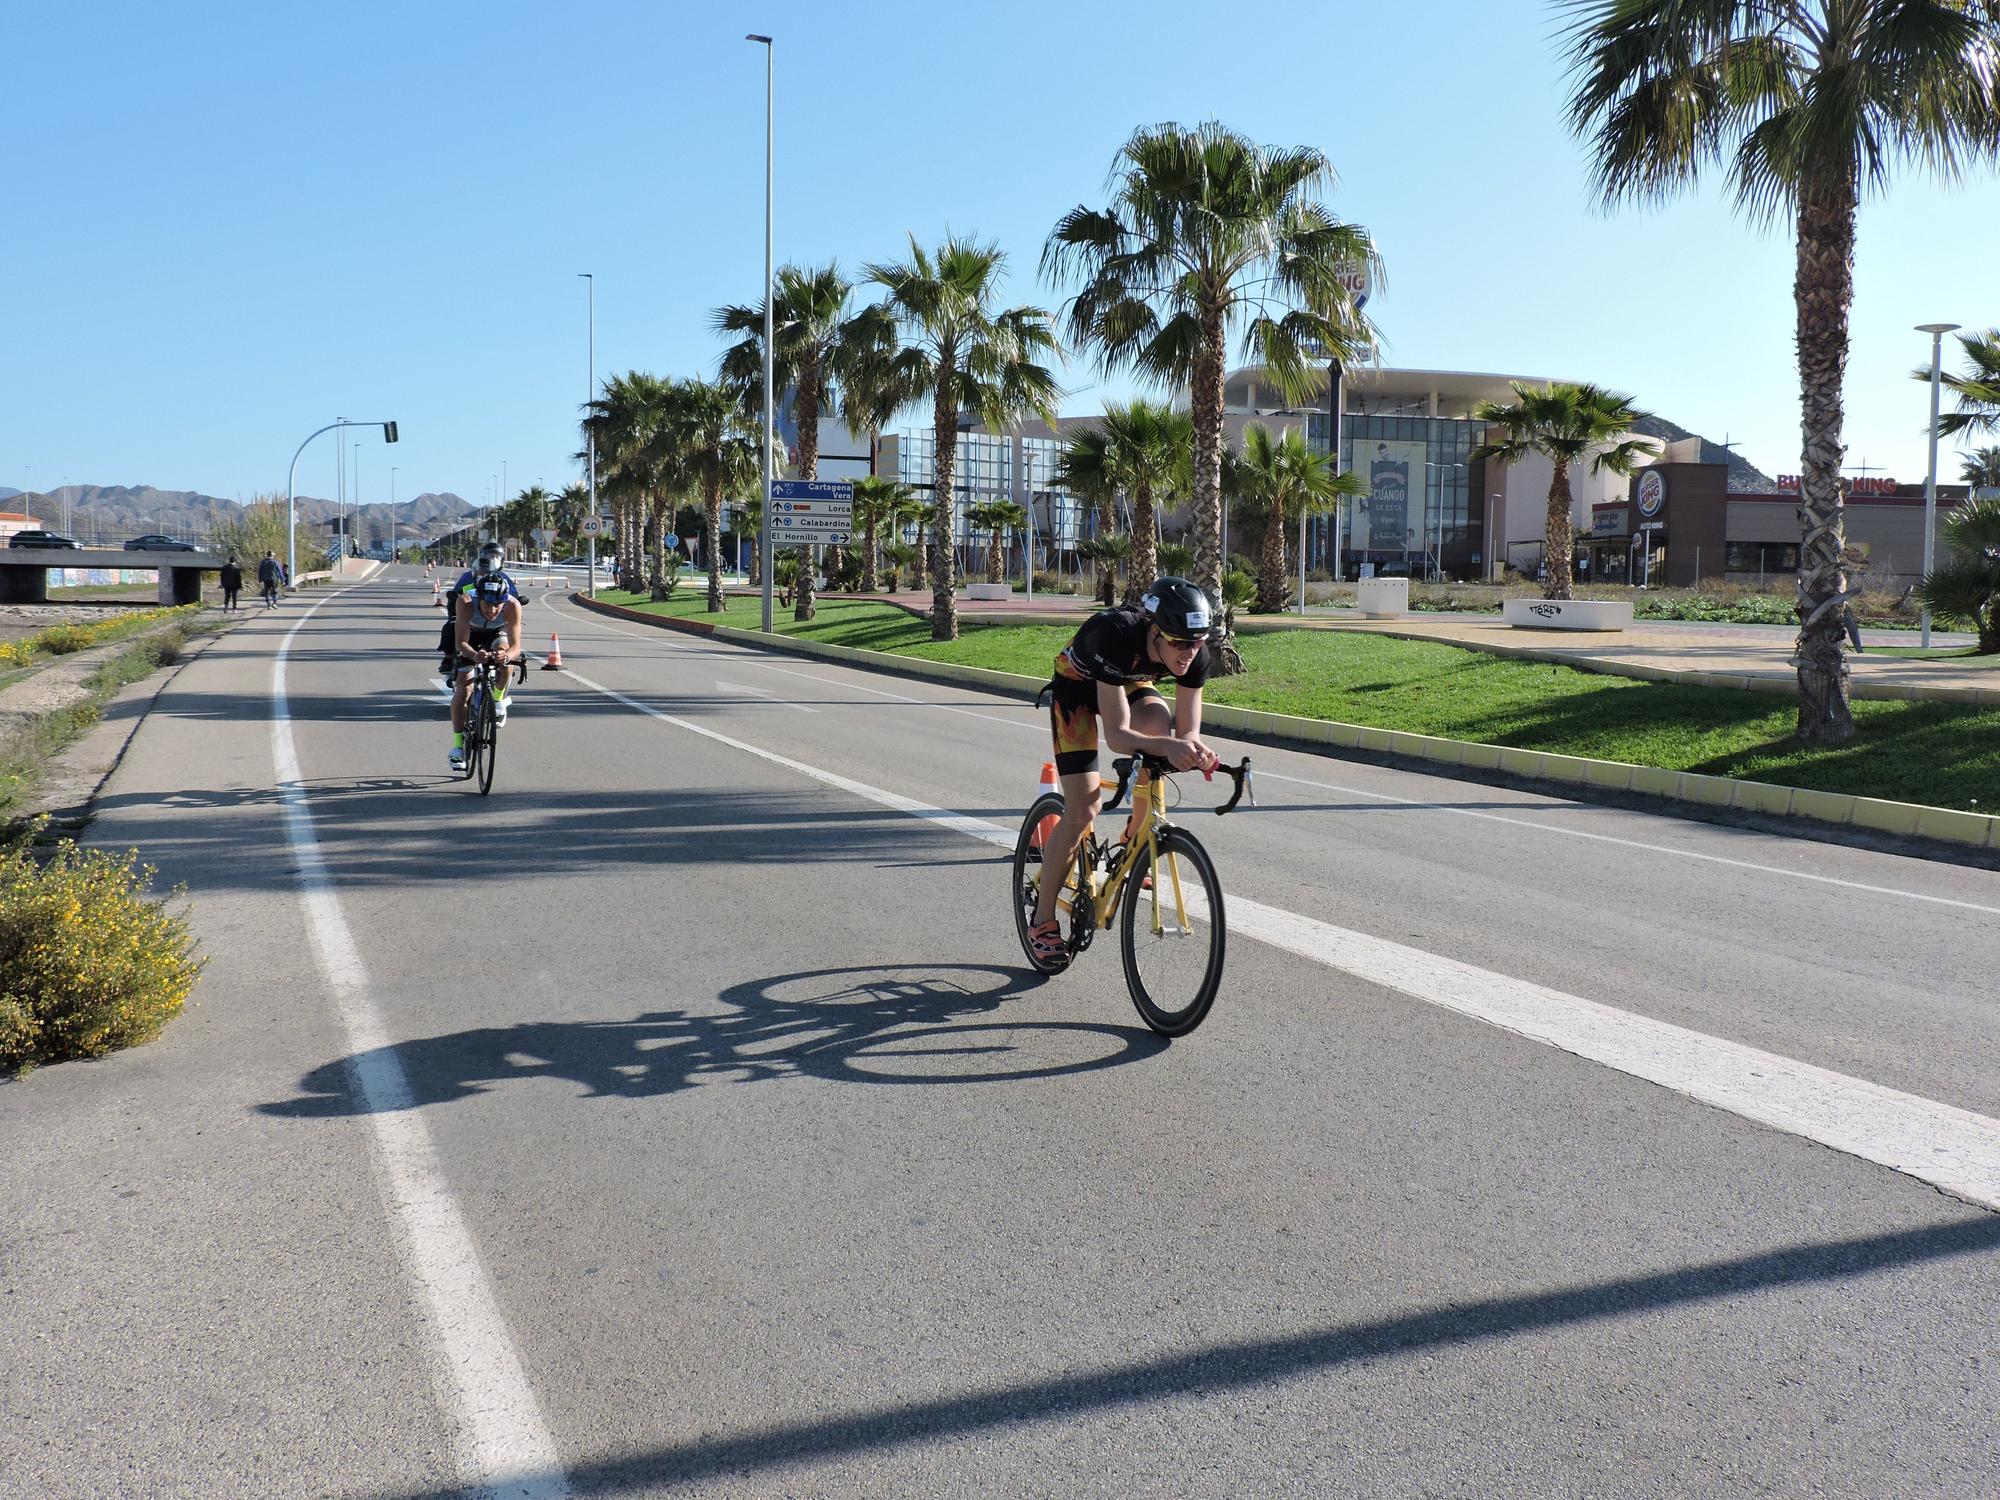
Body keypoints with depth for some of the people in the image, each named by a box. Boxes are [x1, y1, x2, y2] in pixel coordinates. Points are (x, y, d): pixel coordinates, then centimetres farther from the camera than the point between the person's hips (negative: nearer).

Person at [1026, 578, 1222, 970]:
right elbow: (1116, 735, -44)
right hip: (1077, 684, -4)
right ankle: (1043, 921, 1)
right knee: (1083, 808, -14)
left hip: (1131, 683, 4)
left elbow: (1187, 731, -22)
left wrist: (1196, 753, -45)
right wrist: (1167, 746, -61)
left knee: (1159, 724, -31)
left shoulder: (1198, 656, -26)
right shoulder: (1117, 636, -41)